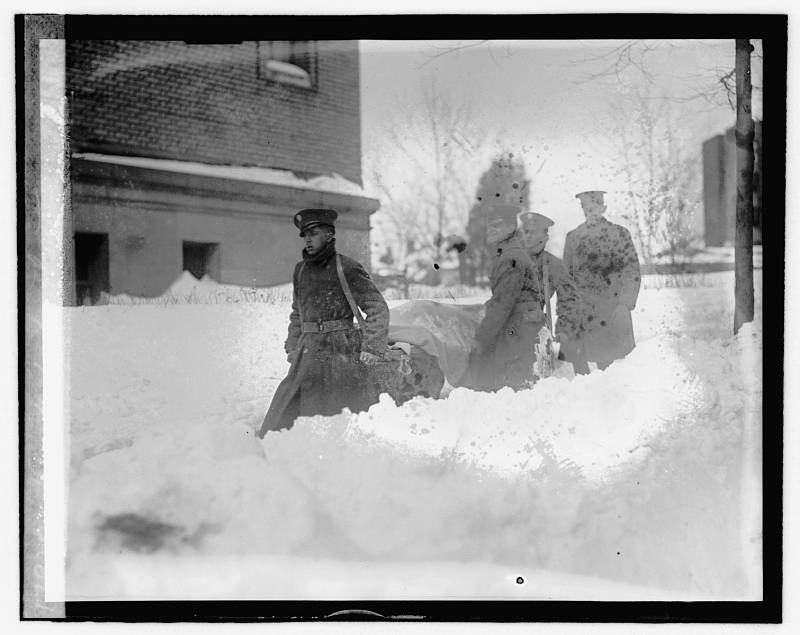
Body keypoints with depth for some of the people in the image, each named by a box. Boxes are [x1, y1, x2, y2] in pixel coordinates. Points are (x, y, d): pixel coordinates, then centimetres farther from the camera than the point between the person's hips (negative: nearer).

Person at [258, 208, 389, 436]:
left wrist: (372, 348, -11)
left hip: (342, 353, -5)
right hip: (309, 354, 5)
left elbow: (378, 308, -5)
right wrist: (292, 347, 16)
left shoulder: (346, 269, -5)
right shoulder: (301, 270, 13)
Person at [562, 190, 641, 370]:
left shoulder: (620, 233, 3)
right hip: (582, 313, 1)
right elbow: (567, 276, 11)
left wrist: (625, 305, -7)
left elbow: (632, 273, 1)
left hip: (613, 314, -1)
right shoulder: (573, 237, 8)